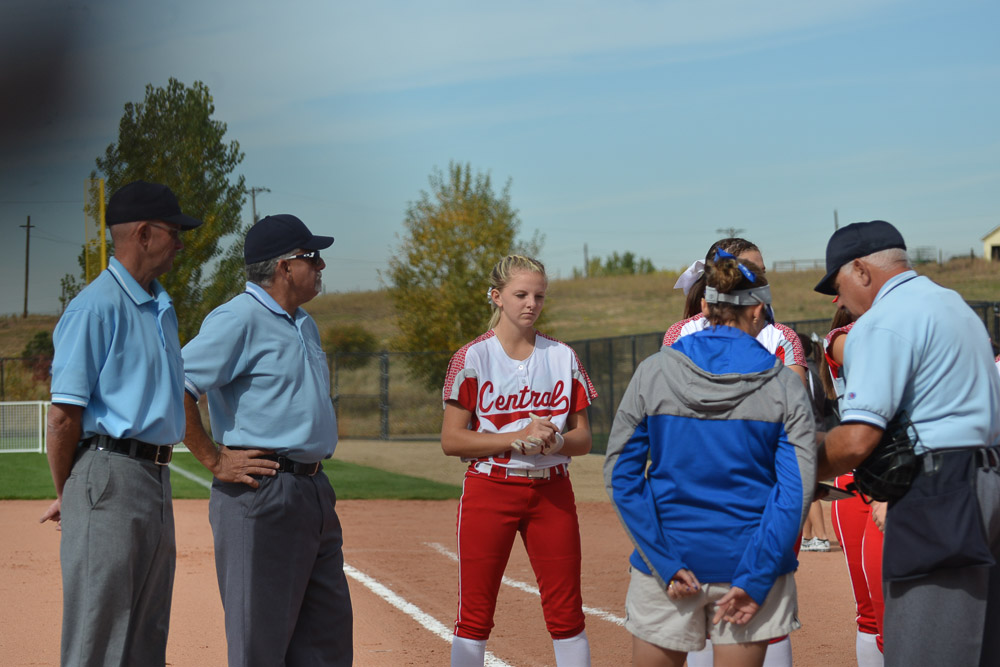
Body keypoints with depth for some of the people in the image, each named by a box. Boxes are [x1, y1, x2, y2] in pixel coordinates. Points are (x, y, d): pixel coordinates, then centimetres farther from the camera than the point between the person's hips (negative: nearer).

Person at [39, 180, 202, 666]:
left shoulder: (161, 310, 18)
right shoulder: (96, 305, -11)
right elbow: (63, 415, -12)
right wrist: (68, 495, -4)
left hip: (156, 478, 9)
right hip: (112, 476, -9)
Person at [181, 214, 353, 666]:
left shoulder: (303, 325, 19)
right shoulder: (239, 319, -11)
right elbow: (176, 387, -19)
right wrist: (215, 461, -16)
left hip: (315, 491, 9)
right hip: (263, 495, -9)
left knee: (328, 630, 12)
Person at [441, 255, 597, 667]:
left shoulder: (562, 357, 8)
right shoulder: (472, 358, -2)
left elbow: (583, 439, 9)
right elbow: (451, 440, -6)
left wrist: (554, 440, -14)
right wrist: (518, 438, -17)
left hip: (552, 492, 3)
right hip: (490, 490, -3)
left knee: (567, 613, 2)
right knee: (475, 614, 0)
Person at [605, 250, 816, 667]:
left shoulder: (653, 372, -1)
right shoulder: (783, 385, -3)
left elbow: (621, 474, -5)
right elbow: (796, 490, -9)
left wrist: (665, 563, -7)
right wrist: (753, 580, -9)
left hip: (668, 558, 0)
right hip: (748, 563, 0)